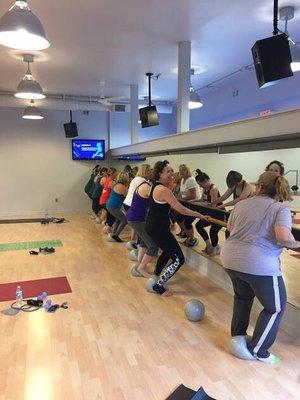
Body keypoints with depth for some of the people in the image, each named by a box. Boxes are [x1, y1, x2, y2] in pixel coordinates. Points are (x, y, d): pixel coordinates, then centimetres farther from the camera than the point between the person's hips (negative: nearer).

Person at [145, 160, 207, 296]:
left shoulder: (155, 186, 8)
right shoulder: (164, 190, -22)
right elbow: (181, 209, -22)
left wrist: (169, 183, 11)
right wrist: (200, 215, -12)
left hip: (152, 225, 11)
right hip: (159, 229, -10)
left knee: (167, 251, 31)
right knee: (178, 259, -3)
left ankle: (156, 276, 43)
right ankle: (158, 286, 5)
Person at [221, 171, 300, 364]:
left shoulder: (242, 204, 9)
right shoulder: (281, 209, -5)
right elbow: (282, 236, -20)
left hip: (231, 259, 6)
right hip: (259, 265, -6)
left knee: (243, 296, 31)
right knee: (275, 307, 16)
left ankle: (237, 335, 44)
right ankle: (257, 349, 22)